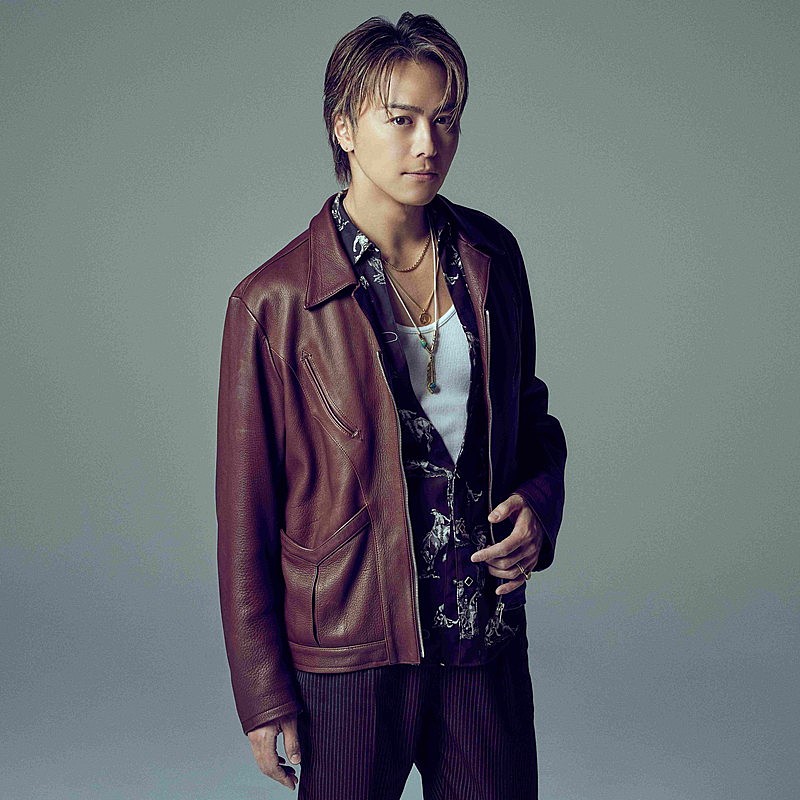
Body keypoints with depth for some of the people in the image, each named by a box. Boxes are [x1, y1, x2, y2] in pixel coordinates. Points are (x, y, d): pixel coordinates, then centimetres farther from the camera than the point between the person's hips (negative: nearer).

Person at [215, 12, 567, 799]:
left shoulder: (490, 256, 2)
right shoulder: (274, 300, -11)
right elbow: (245, 508, -6)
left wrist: (539, 500, -5)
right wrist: (262, 692, -5)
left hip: (487, 638, 4)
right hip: (351, 647, -3)